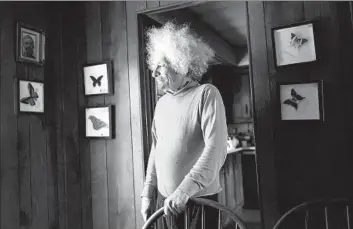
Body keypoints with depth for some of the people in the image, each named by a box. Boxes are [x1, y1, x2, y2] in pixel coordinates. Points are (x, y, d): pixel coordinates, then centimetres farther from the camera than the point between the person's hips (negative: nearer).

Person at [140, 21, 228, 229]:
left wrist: (185, 189, -27)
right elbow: (156, 150, 12)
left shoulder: (206, 94, -11)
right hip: (165, 200, 5)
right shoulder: (162, 103, 8)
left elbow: (216, 149, -20)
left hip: (198, 200, -5)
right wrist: (148, 192, 11)